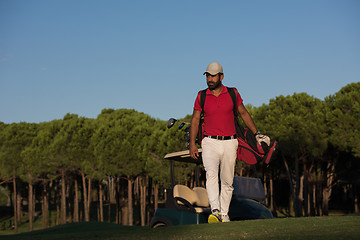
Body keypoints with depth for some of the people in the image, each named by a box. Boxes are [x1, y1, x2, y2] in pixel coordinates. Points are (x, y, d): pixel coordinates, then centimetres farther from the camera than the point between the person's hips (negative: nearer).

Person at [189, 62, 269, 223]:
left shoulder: (233, 94, 6)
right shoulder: (201, 96, 6)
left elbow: (244, 114, 15)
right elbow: (195, 119, 7)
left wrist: (257, 134, 13)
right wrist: (192, 143, -1)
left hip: (229, 143, 1)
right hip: (210, 143, -1)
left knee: (227, 181, 5)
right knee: (211, 174, -23)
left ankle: (224, 214, 16)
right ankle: (215, 211, -34)